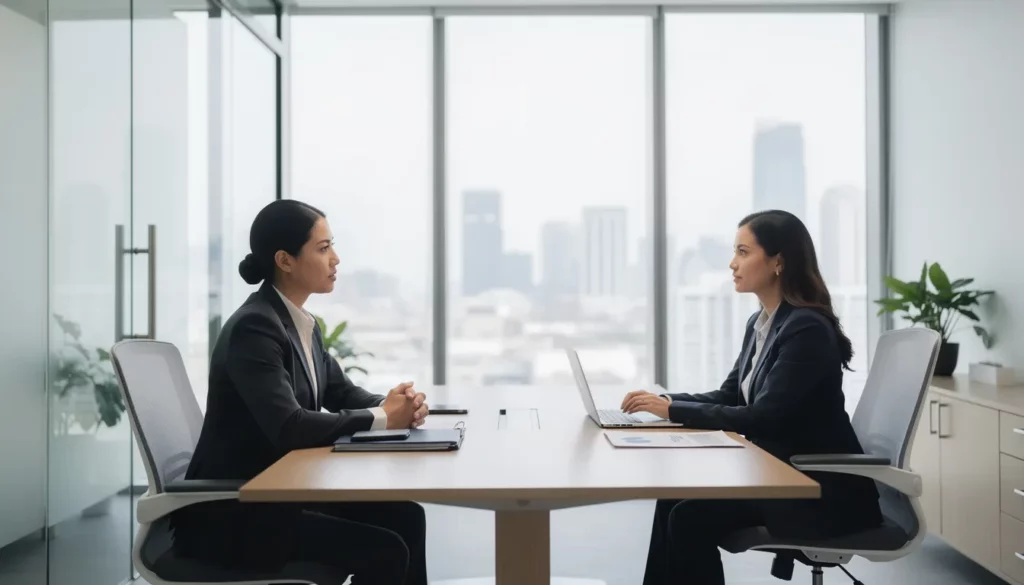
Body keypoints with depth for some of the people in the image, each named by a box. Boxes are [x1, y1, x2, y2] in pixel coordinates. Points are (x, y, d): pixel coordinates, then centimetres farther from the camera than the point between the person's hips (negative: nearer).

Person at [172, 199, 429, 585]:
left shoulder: (302, 323, 7)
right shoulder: (254, 327, -21)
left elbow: (342, 394, 12)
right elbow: (288, 426, -31)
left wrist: (396, 407, -9)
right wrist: (381, 418, -22)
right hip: (232, 513, -9)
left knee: (404, 516, 1)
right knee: (385, 551, -16)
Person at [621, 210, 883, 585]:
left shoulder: (807, 329, -21)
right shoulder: (760, 323, 8)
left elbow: (764, 418, -26)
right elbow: (729, 396, 13)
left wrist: (675, 410, -23)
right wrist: (665, 401, -3)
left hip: (824, 489, -8)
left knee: (692, 518, -18)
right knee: (674, 502, -7)